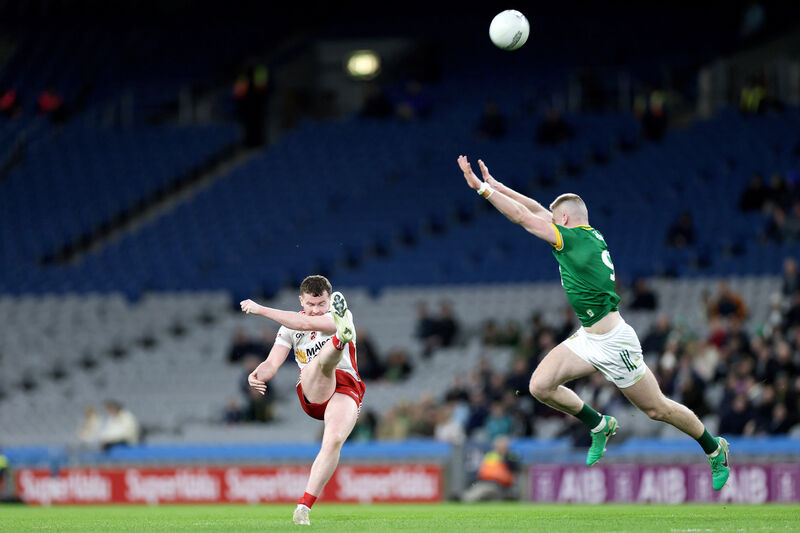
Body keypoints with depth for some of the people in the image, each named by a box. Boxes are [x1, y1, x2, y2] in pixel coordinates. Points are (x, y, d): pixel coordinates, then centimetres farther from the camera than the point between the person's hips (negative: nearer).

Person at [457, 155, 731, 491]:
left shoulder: (575, 238, -17)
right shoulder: (591, 235, 8)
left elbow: (523, 217, -17)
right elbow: (536, 211, 16)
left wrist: (481, 187, -13)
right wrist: (495, 185, 14)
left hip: (613, 343, -9)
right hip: (587, 338, 9)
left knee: (657, 409, 3)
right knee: (540, 386, -5)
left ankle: (715, 449, 21)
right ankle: (599, 426, 14)